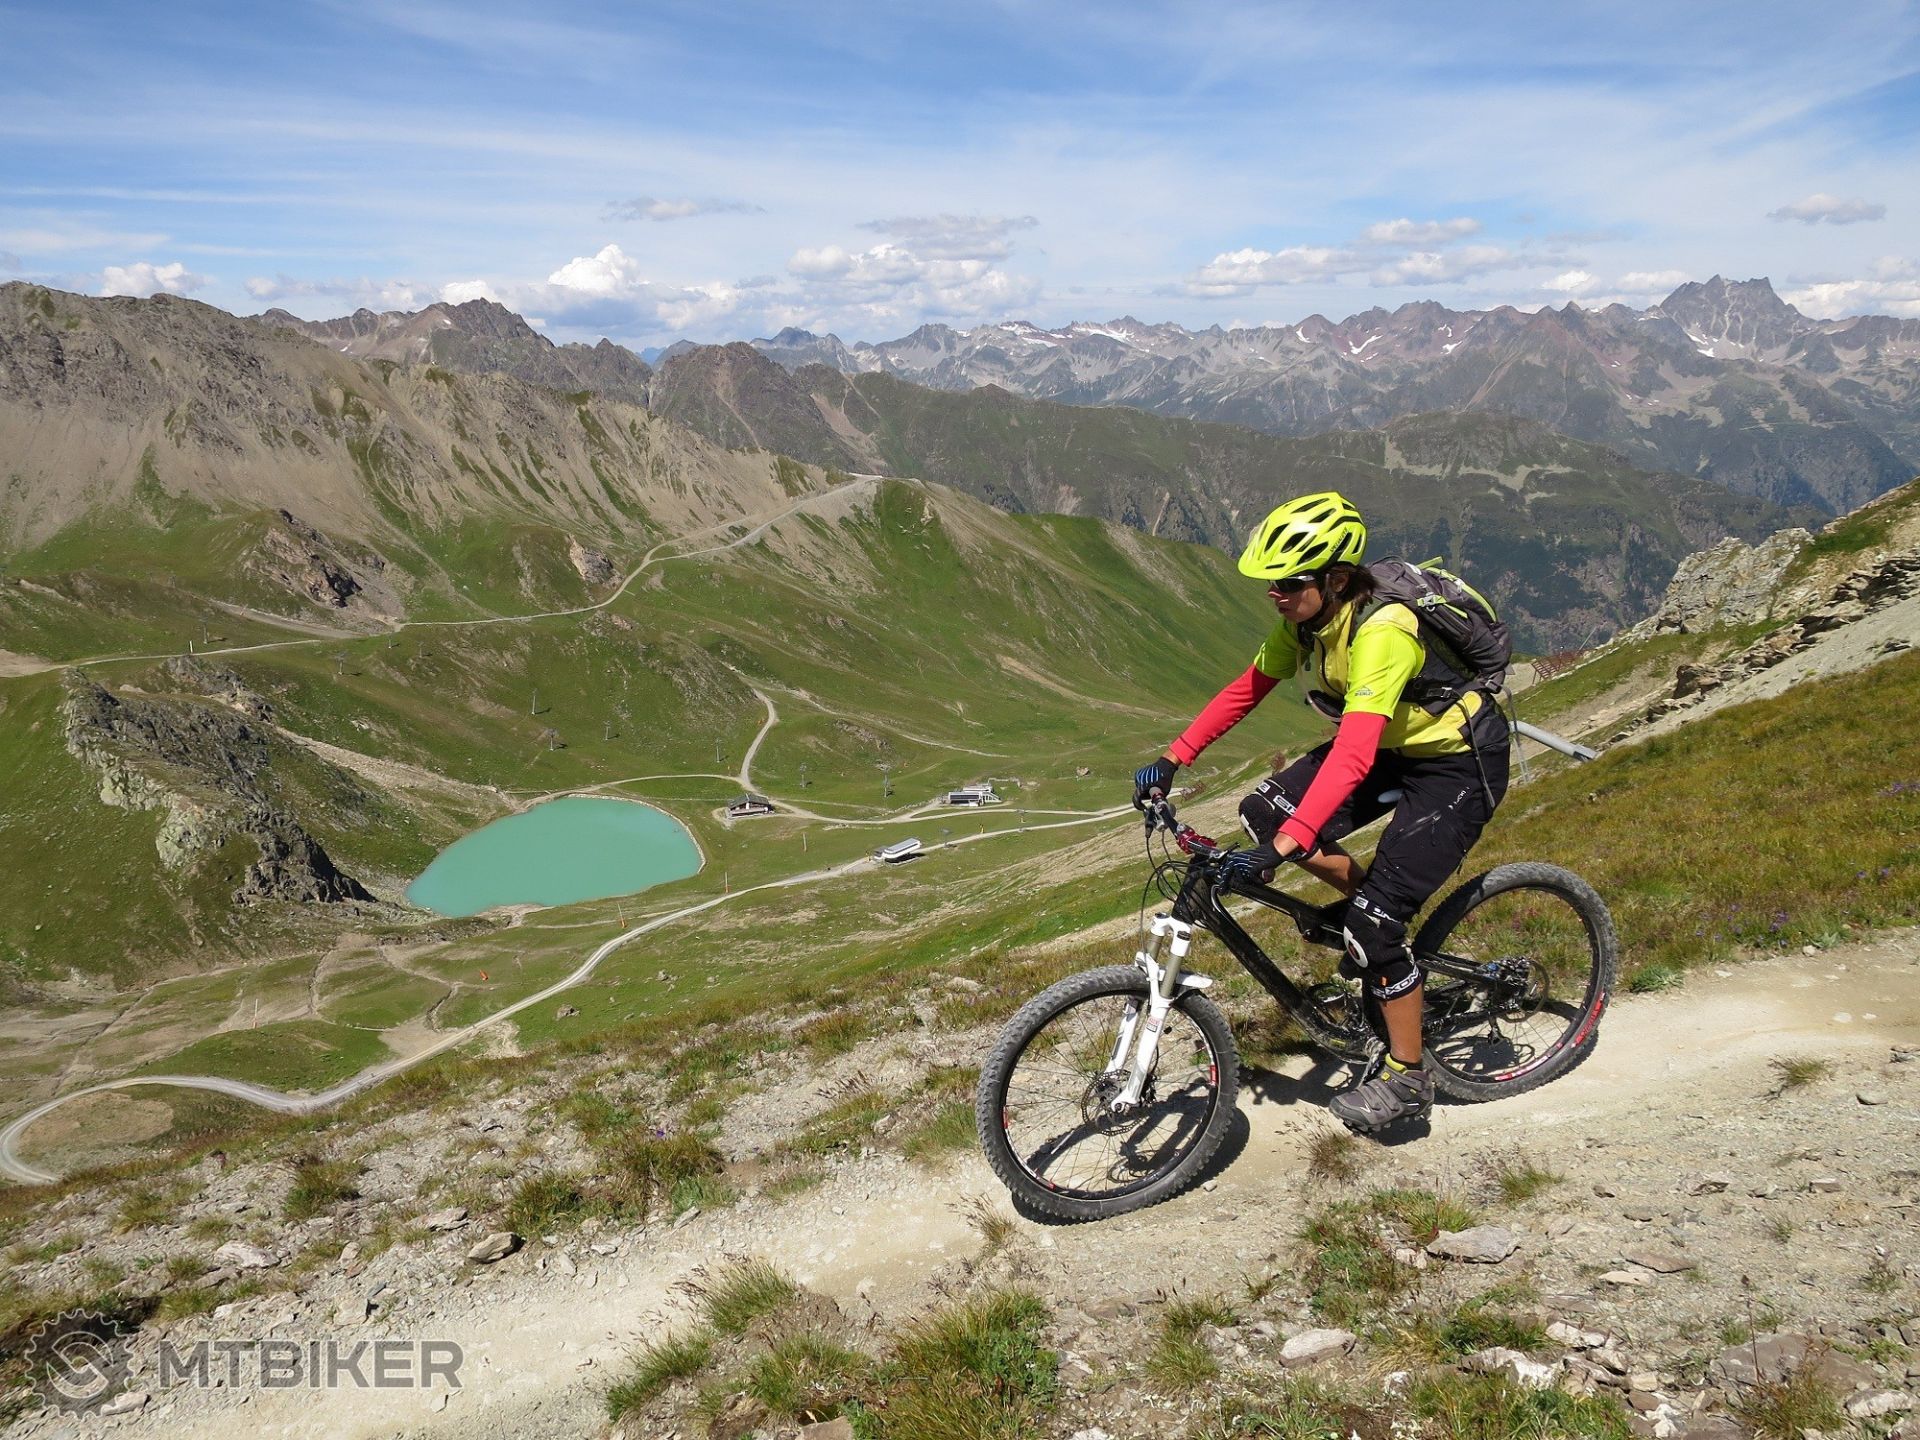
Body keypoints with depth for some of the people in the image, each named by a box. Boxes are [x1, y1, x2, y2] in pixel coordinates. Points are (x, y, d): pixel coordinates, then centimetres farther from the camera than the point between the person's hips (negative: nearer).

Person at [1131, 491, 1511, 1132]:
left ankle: (1407, 1078, 7)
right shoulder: (1306, 619, -10)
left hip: (1458, 765, -8)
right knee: (1263, 813, -9)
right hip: (1392, 745, 8)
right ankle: (1364, 895, 15)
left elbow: (1351, 757, -43)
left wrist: (1283, 847, -49)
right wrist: (1172, 760, -8)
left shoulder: (1381, 633, -34)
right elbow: (1244, 690, -1)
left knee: (1372, 924, -14)